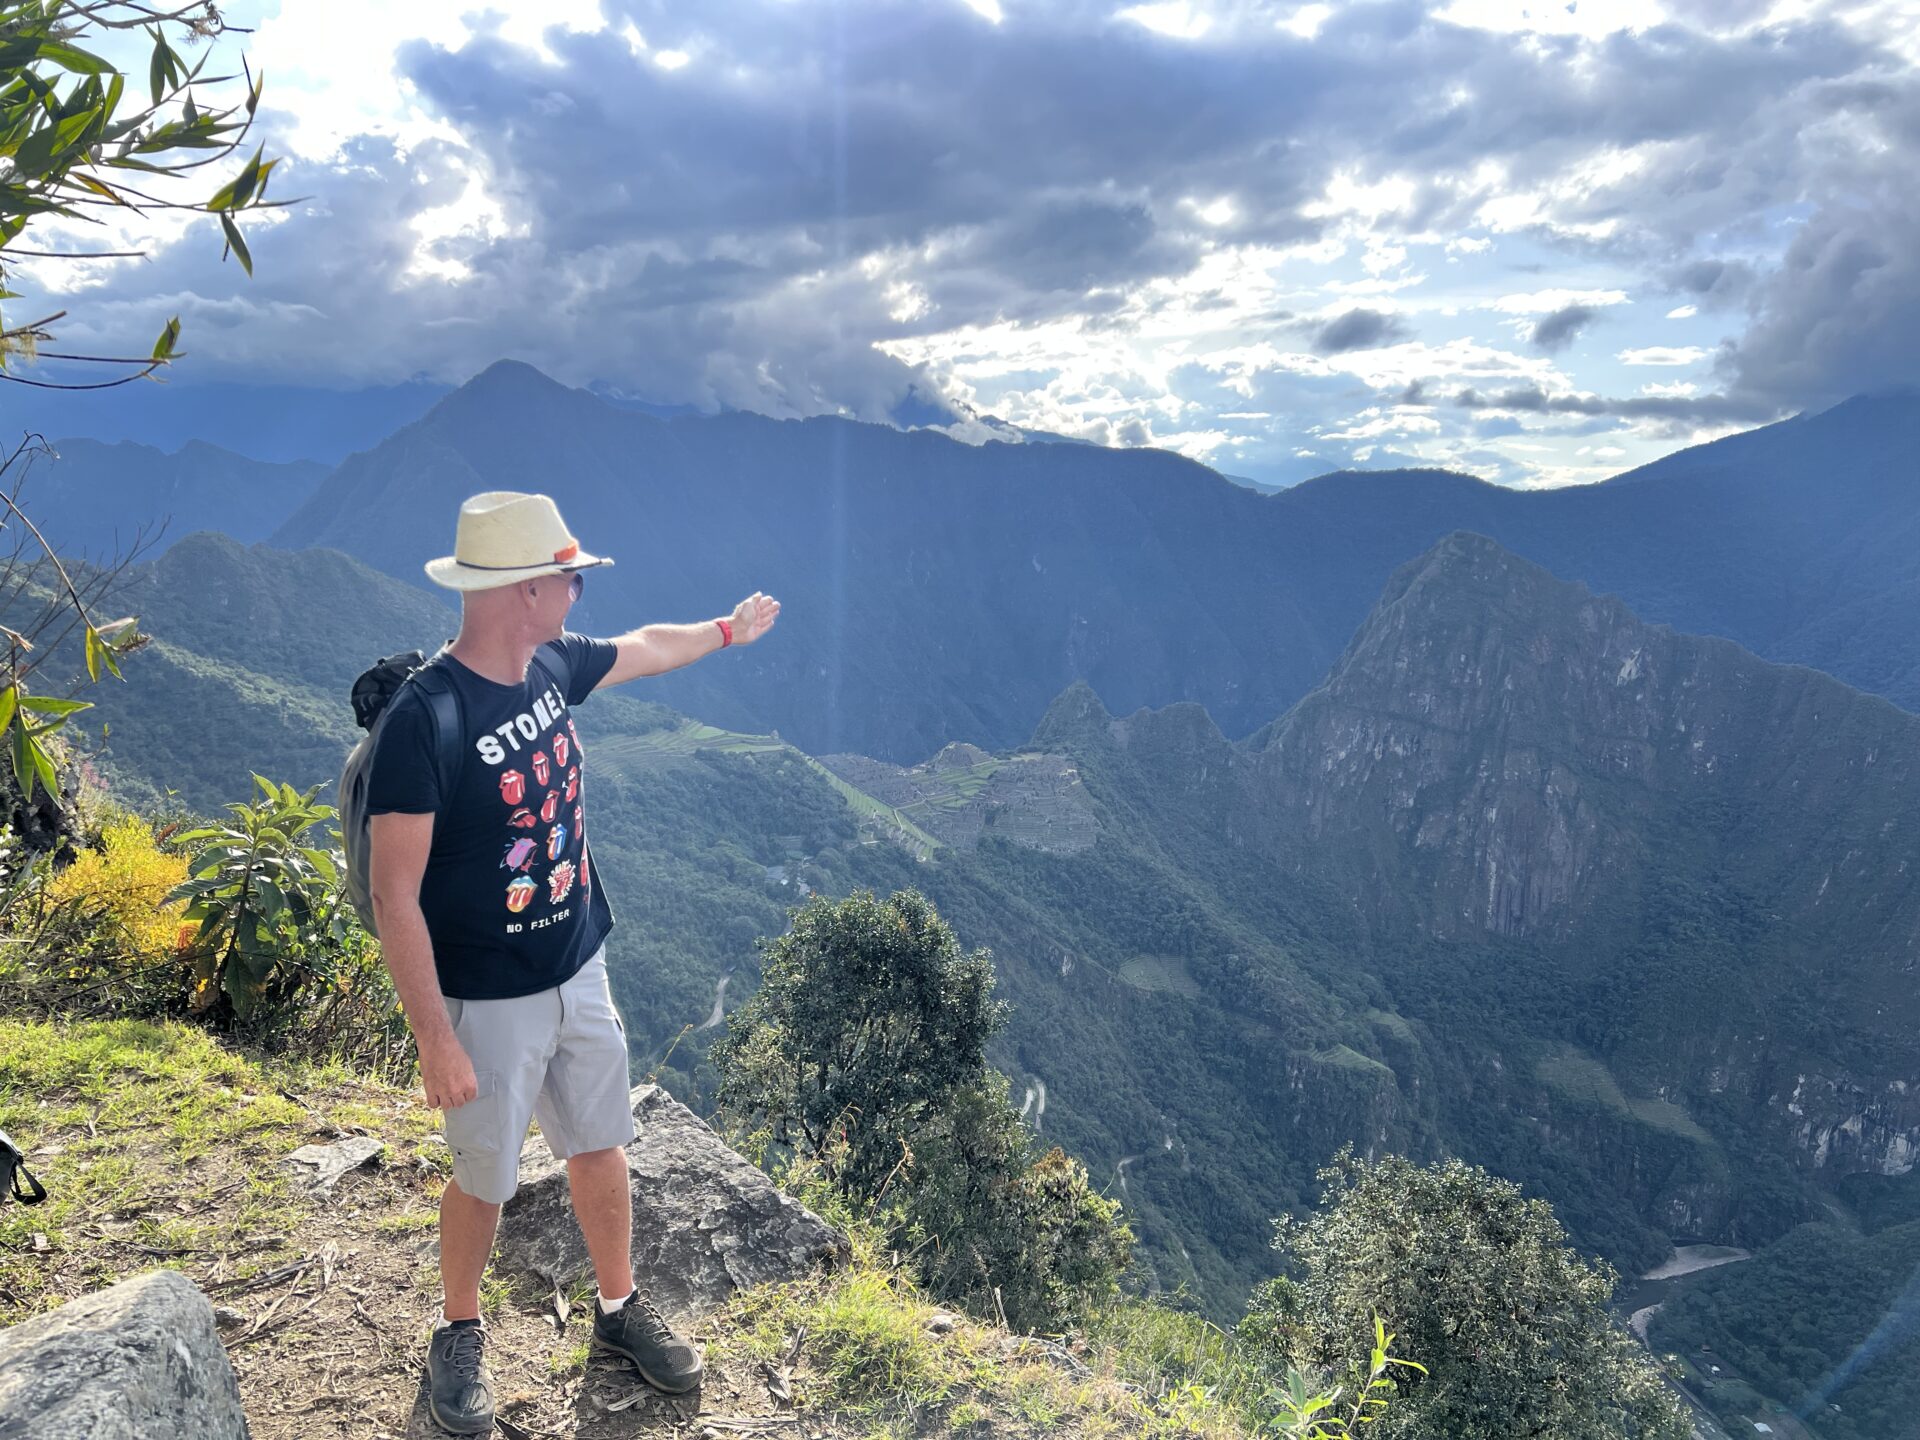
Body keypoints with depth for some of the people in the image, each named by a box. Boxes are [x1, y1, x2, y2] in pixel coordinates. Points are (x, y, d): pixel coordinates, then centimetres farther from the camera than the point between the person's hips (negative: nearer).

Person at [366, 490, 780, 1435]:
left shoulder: (552, 665, -5)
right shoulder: (420, 719, -26)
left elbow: (642, 648, 18)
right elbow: (395, 899, -23)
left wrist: (729, 630, 33)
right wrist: (436, 1040, -21)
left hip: (581, 974, 6)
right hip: (489, 1003, -6)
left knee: (600, 1147, 20)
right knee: (485, 1181, 14)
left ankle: (620, 1307, 43)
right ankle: (459, 1334, 42)